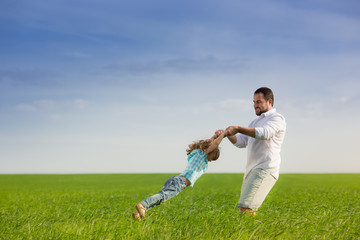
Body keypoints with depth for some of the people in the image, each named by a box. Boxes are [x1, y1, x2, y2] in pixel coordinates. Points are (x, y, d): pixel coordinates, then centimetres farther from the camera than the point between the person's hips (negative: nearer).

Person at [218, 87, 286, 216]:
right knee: (242, 210, 9)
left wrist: (238, 128, -30)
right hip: (251, 171, 10)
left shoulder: (277, 118, -1)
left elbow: (264, 133, -22)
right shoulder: (256, 122, 27)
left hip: (265, 170, -9)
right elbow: (241, 141, 18)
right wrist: (227, 134, -2)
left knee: (246, 208, -22)